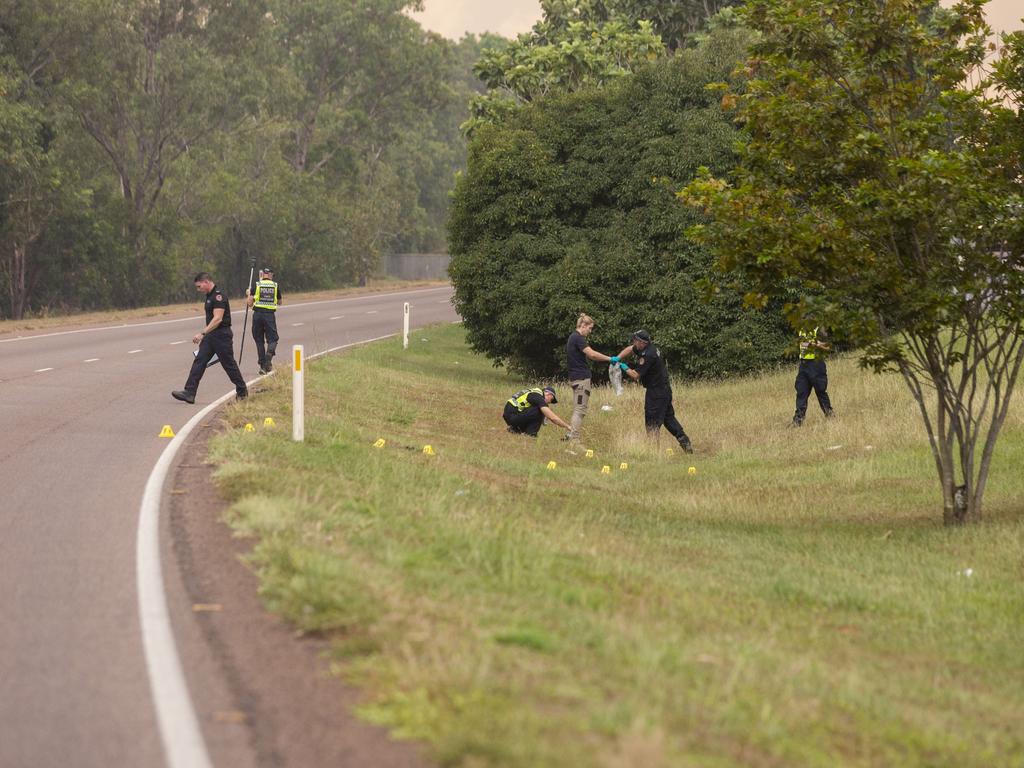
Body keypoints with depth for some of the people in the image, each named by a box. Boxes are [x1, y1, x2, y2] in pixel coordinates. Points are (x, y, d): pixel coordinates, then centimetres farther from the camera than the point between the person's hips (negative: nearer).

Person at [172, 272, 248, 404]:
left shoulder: (219, 295, -17)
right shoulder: (210, 296, 15)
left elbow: (218, 319, -25)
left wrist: (202, 333, -28)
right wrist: (204, 334, 24)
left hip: (222, 335, -9)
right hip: (210, 336, 9)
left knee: (229, 364, 1)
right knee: (199, 362, -2)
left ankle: (242, 392, 16)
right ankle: (189, 393, -8)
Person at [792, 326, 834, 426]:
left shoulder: (819, 330, -7)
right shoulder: (802, 331, 12)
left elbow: (827, 347, -9)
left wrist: (813, 344, -21)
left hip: (816, 364, -6)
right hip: (803, 364, 6)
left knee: (821, 391, 0)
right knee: (801, 392, 2)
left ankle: (829, 413, 15)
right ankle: (798, 418, 2)